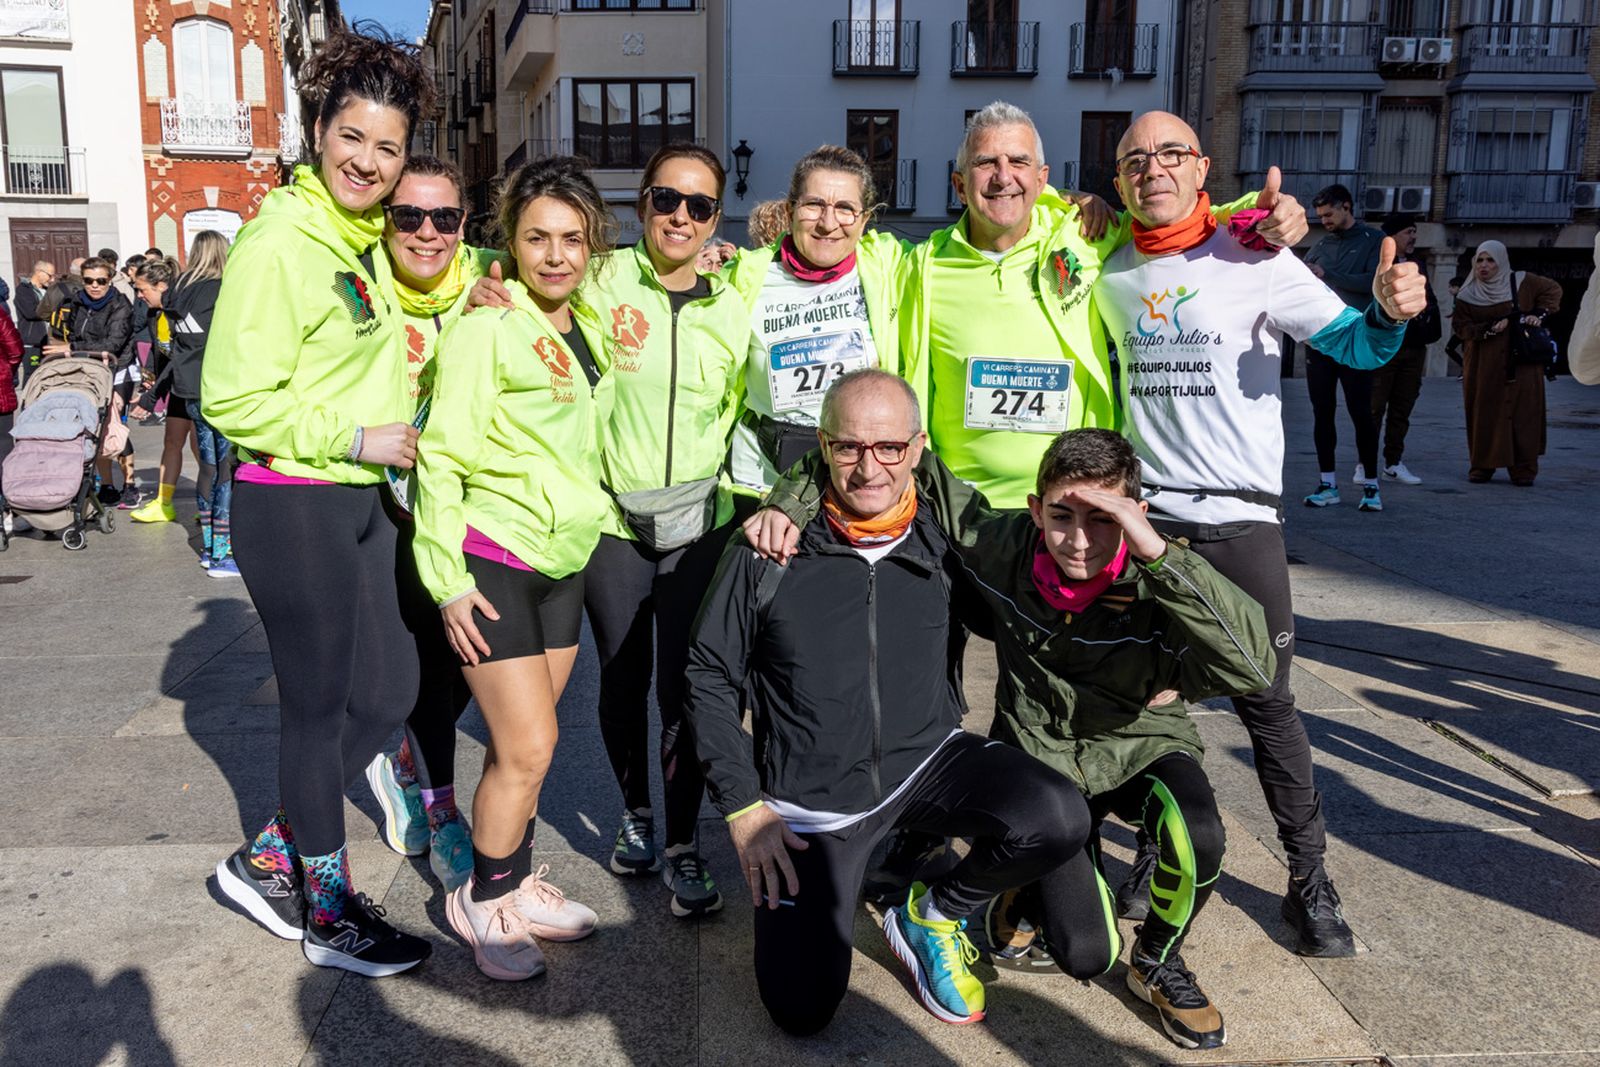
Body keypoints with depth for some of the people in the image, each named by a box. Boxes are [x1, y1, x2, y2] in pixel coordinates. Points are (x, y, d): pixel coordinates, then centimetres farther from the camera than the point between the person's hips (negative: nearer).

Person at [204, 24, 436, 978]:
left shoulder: (367, 245, 11)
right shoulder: (278, 243, -15)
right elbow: (233, 399, -18)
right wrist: (353, 437, -17)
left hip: (362, 500, 9)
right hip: (293, 507, -9)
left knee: (388, 693, 13)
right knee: (319, 708, 4)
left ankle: (270, 861, 29)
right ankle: (330, 914, 22)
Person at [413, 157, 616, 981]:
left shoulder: (589, 330, 11)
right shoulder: (485, 329, -11)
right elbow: (442, 457, -13)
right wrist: (448, 579, -16)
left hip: (565, 559, 6)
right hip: (493, 560, -6)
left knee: (522, 742, 11)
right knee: (528, 746, -6)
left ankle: (516, 885, 27)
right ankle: (482, 902, 15)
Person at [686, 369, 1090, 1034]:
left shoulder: (947, 540, -3)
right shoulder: (768, 552, -8)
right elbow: (710, 675, 0)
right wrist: (741, 805, -5)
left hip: (927, 762, 2)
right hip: (810, 801, -1)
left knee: (1058, 820, -26)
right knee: (801, 1012, -10)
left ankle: (933, 917, 5)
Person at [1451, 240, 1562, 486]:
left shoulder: (1522, 283, 2)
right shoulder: (1468, 295, 3)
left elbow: (1553, 289, 14)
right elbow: (1460, 326, -2)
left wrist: (1540, 314, 0)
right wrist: (1488, 329, -16)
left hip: (1521, 366, 0)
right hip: (1482, 368, 1)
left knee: (1522, 414, -3)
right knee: (1484, 415, -2)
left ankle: (1523, 470, 2)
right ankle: (1482, 466, 7)